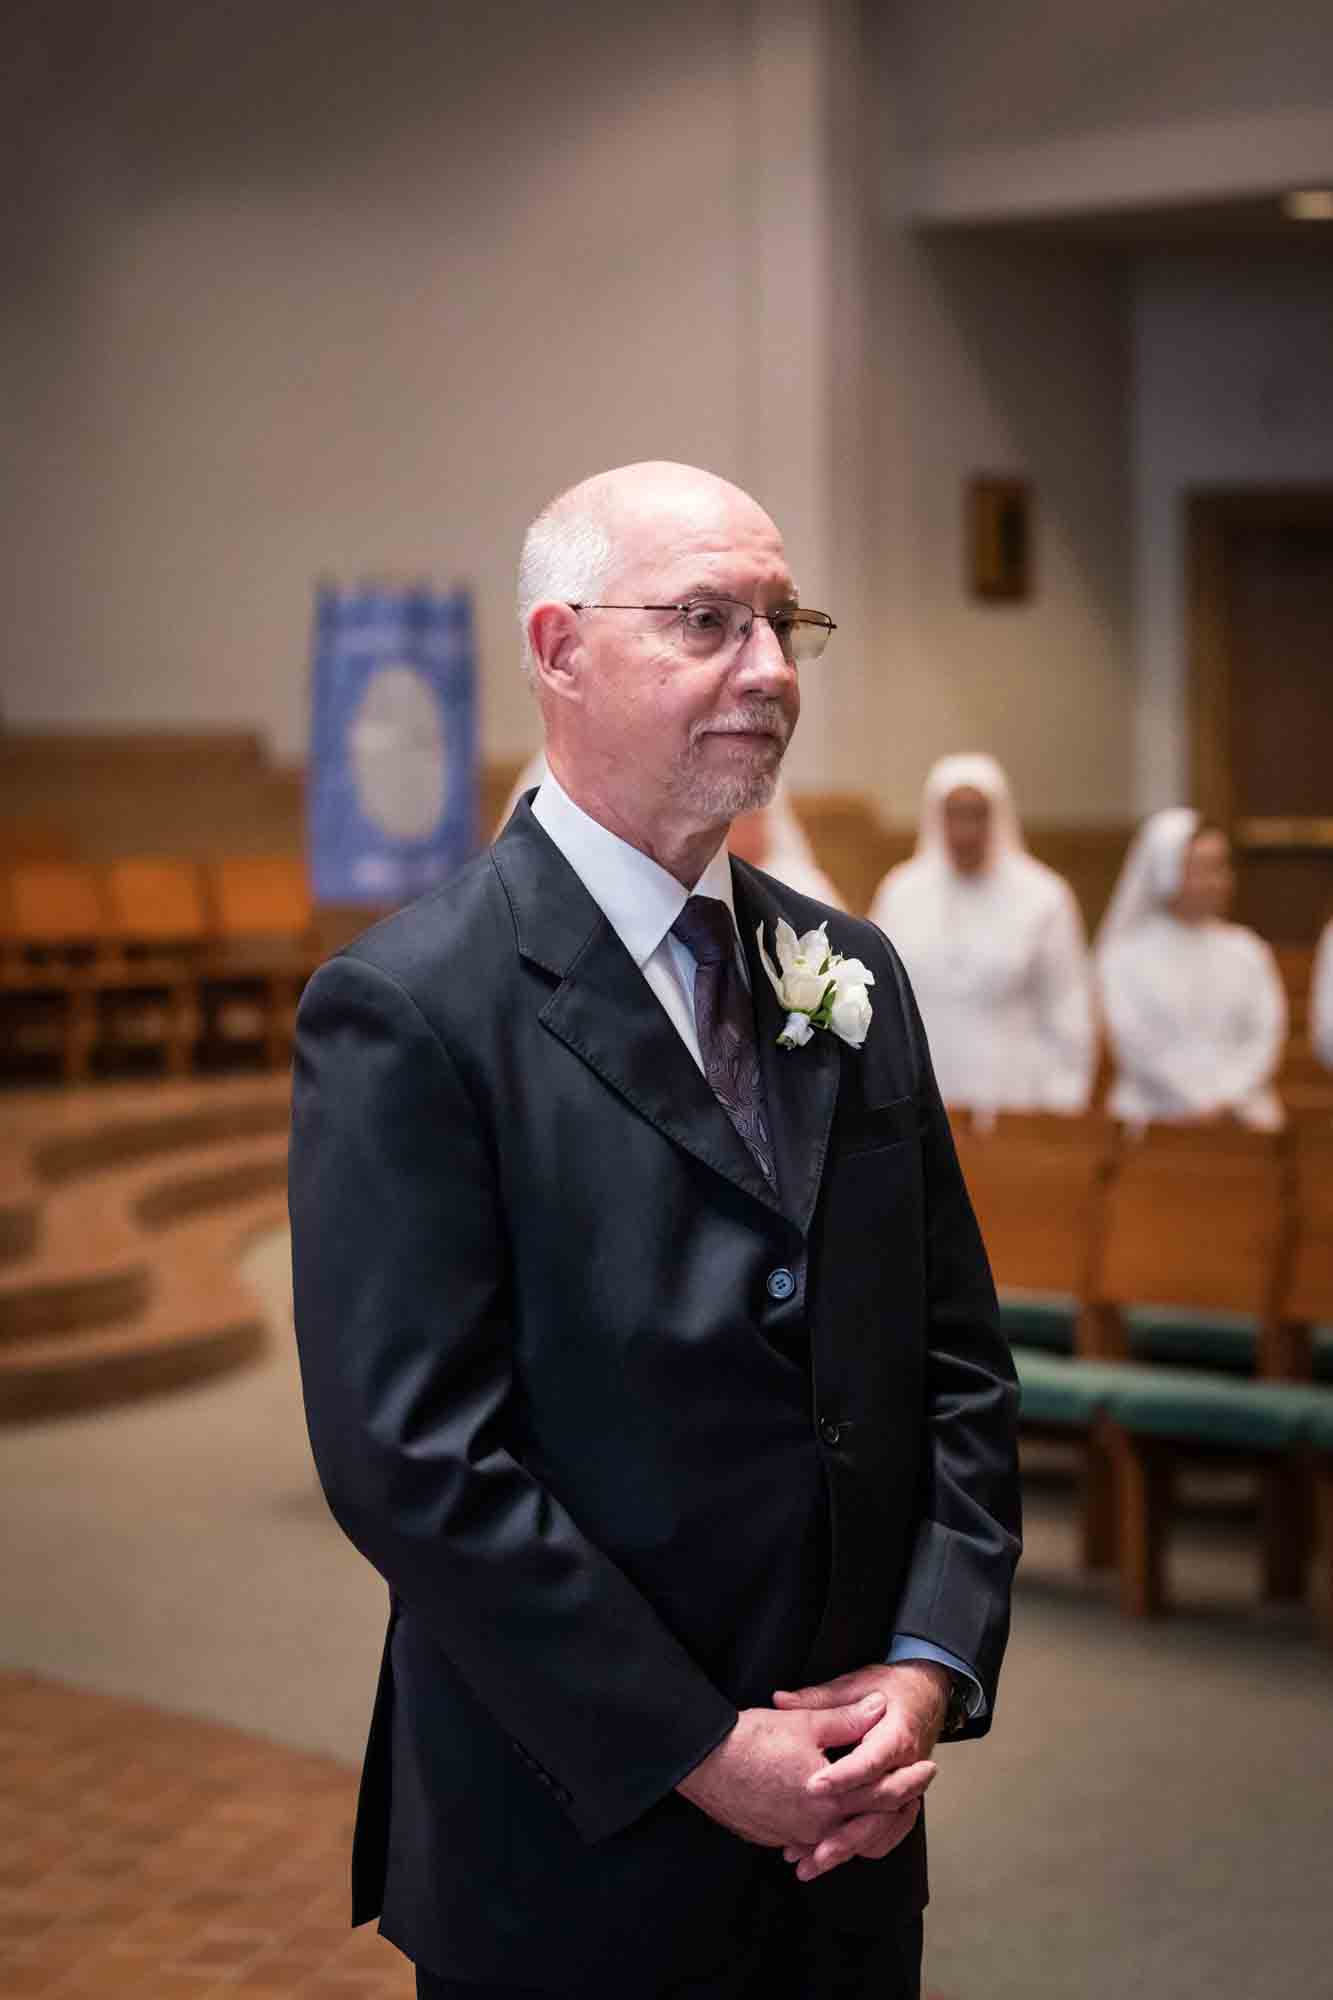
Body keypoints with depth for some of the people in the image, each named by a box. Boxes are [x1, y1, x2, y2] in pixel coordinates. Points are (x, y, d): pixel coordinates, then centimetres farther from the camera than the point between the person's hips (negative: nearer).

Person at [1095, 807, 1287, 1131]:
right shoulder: (1125, 956, 3)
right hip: (1155, 1116, -3)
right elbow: (1136, 1045, -4)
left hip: (1241, 1113, 3)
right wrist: (1198, 1103, -10)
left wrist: (1227, 1101, -8)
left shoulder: (1247, 951, 13)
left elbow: (1265, 1035, 6)